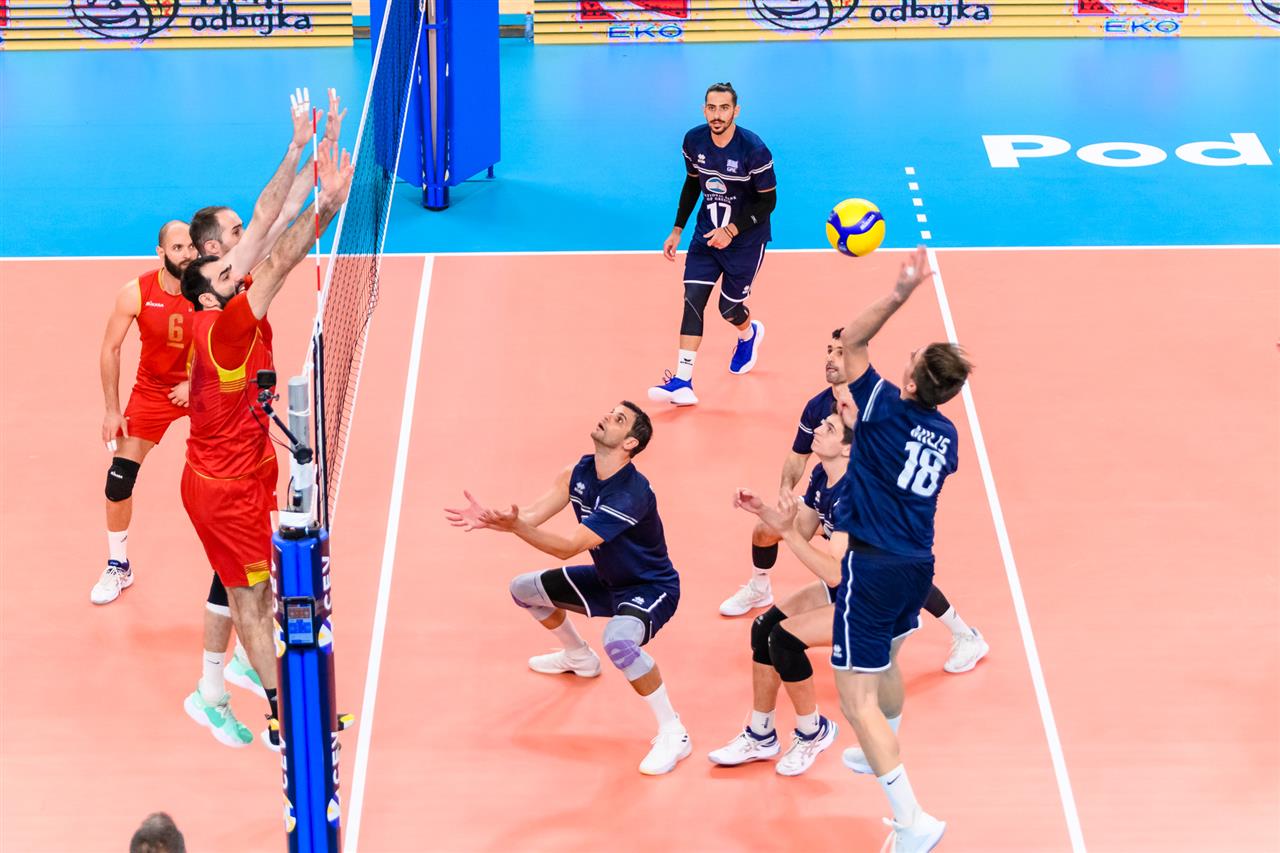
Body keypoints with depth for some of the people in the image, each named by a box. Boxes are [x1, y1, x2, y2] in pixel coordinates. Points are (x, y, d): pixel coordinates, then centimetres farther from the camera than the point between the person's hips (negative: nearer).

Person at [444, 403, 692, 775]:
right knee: (525, 589, 18)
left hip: (651, 587, -9)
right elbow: (533, 514, -14)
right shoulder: (580, 471, -9)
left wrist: (515, 527, -50)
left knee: (618, 640, -40)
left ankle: (673, 734, -22)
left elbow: (567, 547, -38)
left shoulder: (630, 495, -34)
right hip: (609, 580, 9)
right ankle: (579, 657, 44)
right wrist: (489, 519, -33)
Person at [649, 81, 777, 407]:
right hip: (707, 233, 4)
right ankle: (682, 383, -15)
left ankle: (749, 334, 46)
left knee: (729, 308, 6)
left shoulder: (753, 149, -23)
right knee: (692, 299, -11)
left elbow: (768, 200, -15)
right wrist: (677, 230, 8)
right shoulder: (693, 140, -8)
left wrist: (731, 231, -24)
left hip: (745, 238, -4)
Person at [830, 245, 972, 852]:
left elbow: (851, 342, -9)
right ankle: (882, 756, 55)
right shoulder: (945, 435, 6)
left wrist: (900, 293, -18)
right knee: (885, 662, 32)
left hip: (872, 568, -8)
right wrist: (861, 425, 27)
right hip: (918, 565, 8)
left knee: (856, 697, -6)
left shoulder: (886, 407, -13)